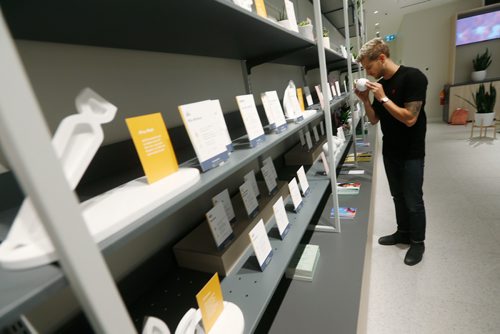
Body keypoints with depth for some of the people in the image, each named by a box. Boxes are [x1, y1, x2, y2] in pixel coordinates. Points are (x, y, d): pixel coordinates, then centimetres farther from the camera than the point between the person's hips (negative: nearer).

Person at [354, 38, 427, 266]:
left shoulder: (413, 77, -16)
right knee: (398, 196, 17)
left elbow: (409, 118, -24)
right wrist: (366, 100, -8)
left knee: (413, 201, 5)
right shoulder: (379, 84, 3)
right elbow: (374, 120, 7)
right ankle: (403, 232, 35)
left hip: (411, 153, -6)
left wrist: (383, 98, -21)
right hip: (389, 151, 6)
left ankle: (418, 242, 24)